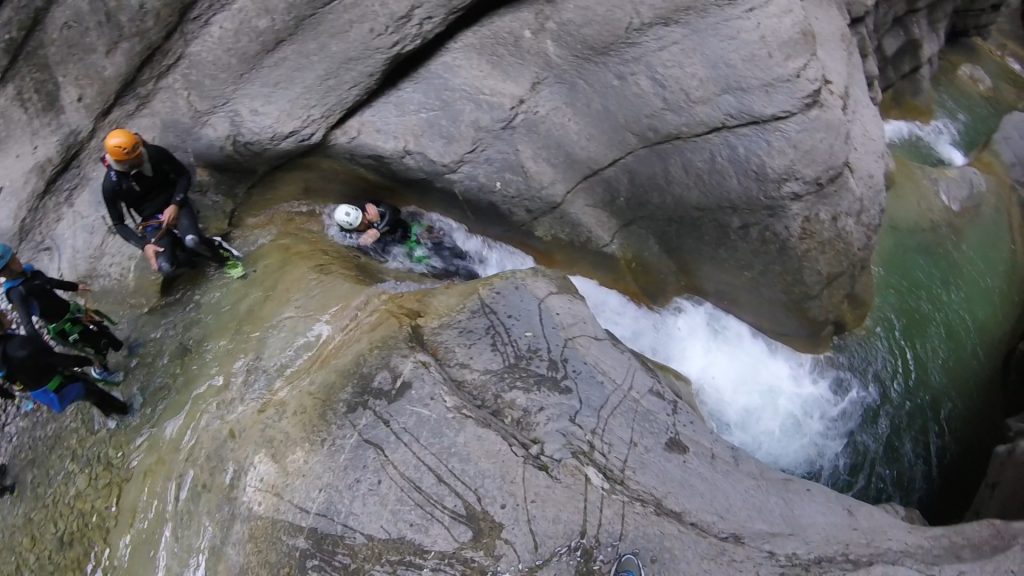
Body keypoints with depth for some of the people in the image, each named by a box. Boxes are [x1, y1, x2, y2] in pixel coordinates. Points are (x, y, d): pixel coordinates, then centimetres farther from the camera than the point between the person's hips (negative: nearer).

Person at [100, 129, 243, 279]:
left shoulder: (155, 153, -16)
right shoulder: (111, 185, -15)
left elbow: (184, 176, -2)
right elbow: (118, 224, -5)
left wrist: (175, 204, -17)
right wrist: (144, 245, -19)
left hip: (175, 206, 0)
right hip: (152, 221, 1)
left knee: (193, 240, -35)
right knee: (166, 268, -24)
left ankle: (222, 255, -3)